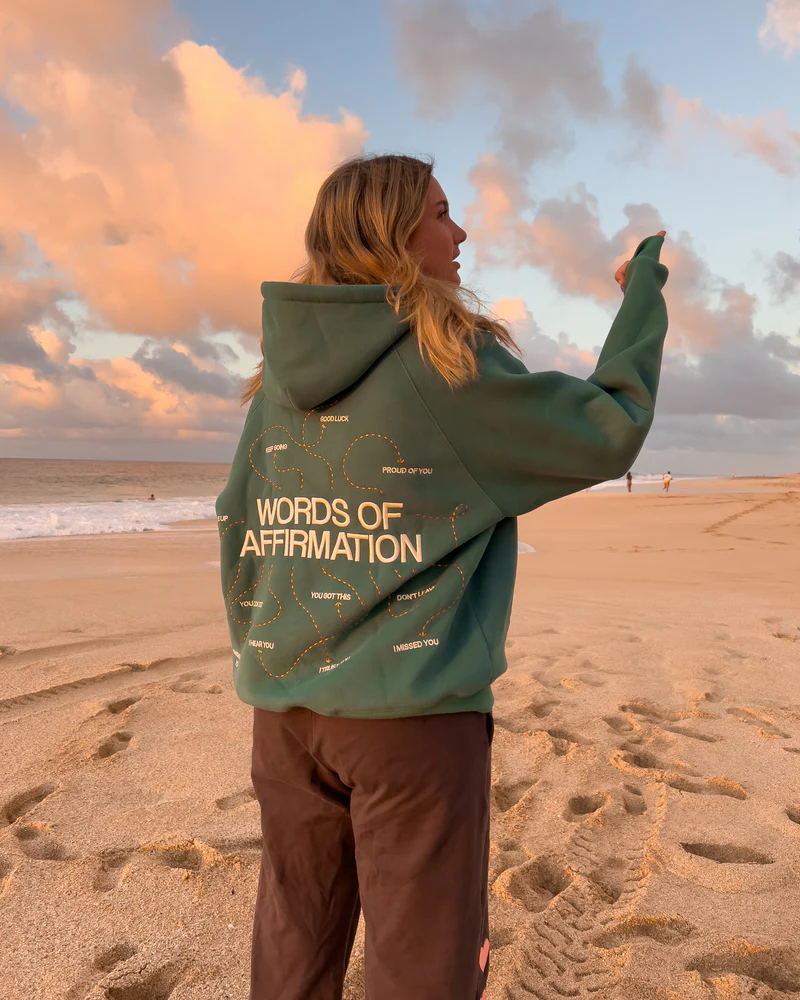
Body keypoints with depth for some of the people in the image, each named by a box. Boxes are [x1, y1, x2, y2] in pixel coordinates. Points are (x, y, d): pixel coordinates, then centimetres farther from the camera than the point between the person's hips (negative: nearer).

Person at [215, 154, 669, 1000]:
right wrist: (646, 288, 10)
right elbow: (610, 431, -3)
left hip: (284, 710, 6)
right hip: (414, 714, -6)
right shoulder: (450, 364, -11)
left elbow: (241, 534, 9)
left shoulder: (280, 375, 5)